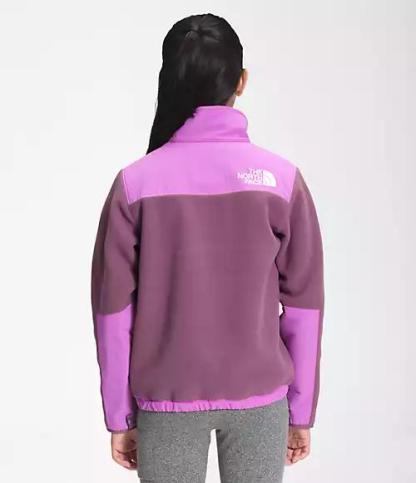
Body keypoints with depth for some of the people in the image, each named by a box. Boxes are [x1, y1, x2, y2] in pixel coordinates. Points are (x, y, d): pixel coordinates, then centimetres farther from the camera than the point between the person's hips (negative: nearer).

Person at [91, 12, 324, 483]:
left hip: (167, 402, 0)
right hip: (259, 398, 1)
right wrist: (301, 411, 7)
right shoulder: (281, 177, -8)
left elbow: (114, 314, -6)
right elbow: (303, 307, -4)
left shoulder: (135, 182, -10)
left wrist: (119, 417, 5)